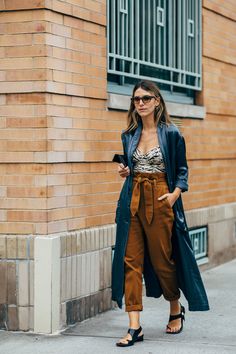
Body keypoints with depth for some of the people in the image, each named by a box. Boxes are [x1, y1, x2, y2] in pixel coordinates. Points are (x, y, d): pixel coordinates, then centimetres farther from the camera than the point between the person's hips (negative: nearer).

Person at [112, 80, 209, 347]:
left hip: (161, 200, -4)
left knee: (162, 259, 6)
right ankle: (135, 327, -3)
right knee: (130, 260, -4)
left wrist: (175, 193, -12)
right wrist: (124, 172, -1)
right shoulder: (129, 135, 10)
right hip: (132, 201, 4)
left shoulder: (171, 134, -2)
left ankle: (176, 309, 33)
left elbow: (182, 169, 3)